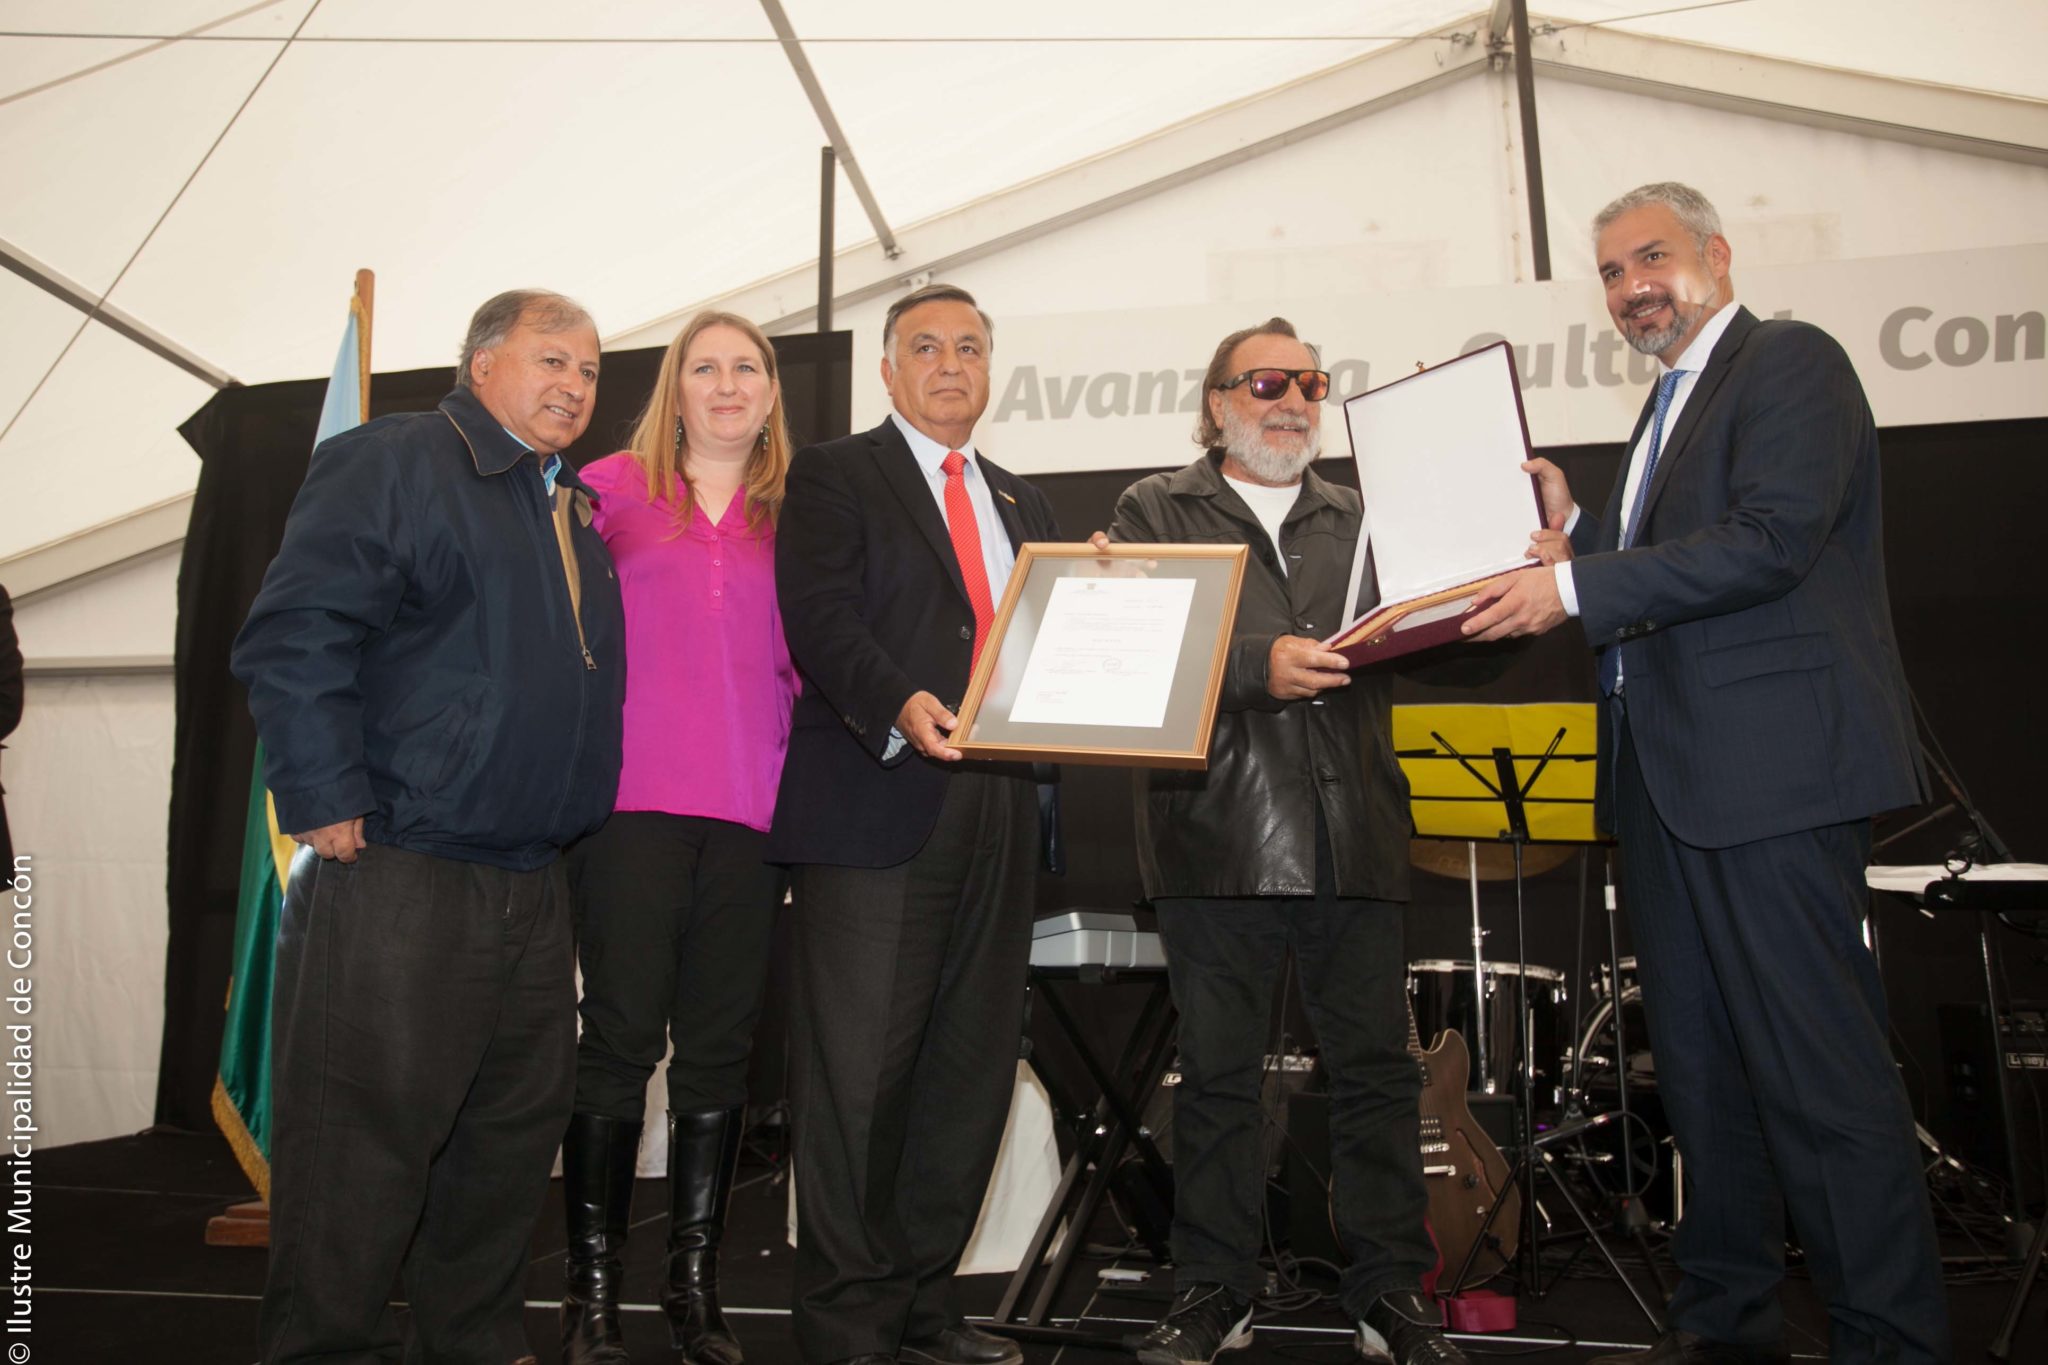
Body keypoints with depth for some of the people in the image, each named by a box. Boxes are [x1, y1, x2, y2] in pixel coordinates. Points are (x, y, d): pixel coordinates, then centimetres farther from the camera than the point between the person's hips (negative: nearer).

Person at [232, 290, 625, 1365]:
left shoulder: (574, 516, 20)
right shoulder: (392, 462, -5)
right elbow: (292, 638, -15)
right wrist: (327, 806, -18)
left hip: (532, 890, 9)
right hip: (396, 880, -8)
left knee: (516, 1133, 14)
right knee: (364, 1139, -2)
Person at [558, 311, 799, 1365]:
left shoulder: (791, 516, 14)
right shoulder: (612, 487, 8)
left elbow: (801, 664, 14)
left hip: (751, 808, 2)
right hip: (633, 797, -2)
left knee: (720, 1045, 6)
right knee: (622, 1035, -1)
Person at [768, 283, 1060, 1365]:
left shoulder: (1022, 505, 23)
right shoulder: (834, 475, 5)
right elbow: (819, 619, -10)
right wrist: (899, 704, -26)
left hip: (997, 815, 6)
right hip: (876, 803, -6)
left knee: (971, 1068, 9)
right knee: (857, 1073, -2)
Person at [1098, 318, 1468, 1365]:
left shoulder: (1359, 517, 19)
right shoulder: (1156, 511, 8)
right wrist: (1256, 665, -20)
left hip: (1355, 835, 3)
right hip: (1217, 835, -2)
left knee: (1376, 1069, 6)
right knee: (1217, 1074, 7)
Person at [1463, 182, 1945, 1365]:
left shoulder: (1793, 362, -4)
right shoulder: (1675, 404, 22)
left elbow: (1771, 543, -19)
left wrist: (1578, 587, -19)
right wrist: (1573, 528, 6)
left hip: (1770, 771, -9)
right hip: (1671, 778, 10)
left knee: (1820, 1069, -6)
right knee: (1703, 1066, 15)